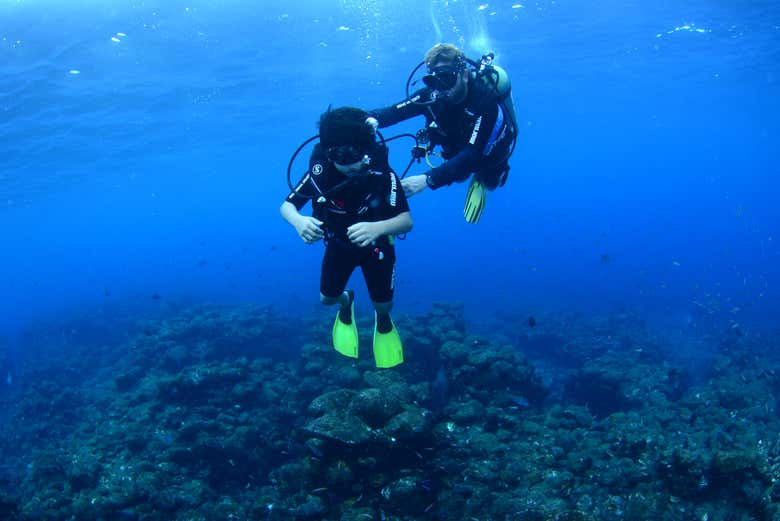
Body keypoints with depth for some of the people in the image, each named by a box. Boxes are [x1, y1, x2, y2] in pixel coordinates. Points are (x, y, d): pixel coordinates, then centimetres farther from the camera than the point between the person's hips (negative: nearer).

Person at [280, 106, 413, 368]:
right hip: (339, 244, 2)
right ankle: (346, 302, 48)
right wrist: (298, 221, -47)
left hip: (376, 244, -1)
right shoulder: (320, 170, -31)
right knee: (327, 298, 9)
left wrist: (377, 228, -60)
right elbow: (286, 206, -23)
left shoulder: (382, 172, -36)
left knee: (383, 303, 8)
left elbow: (406, 220, -38)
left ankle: (382, 318, 48)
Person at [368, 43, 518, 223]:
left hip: (489, 152, -4)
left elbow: (473, 155, -51)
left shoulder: (485, 102, -44)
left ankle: (483, 180, 24)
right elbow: (395, 111, -27)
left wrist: (429, 179, -61)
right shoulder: (432, 94, -28)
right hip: (456, 150, 4)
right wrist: (373, 119, -53)